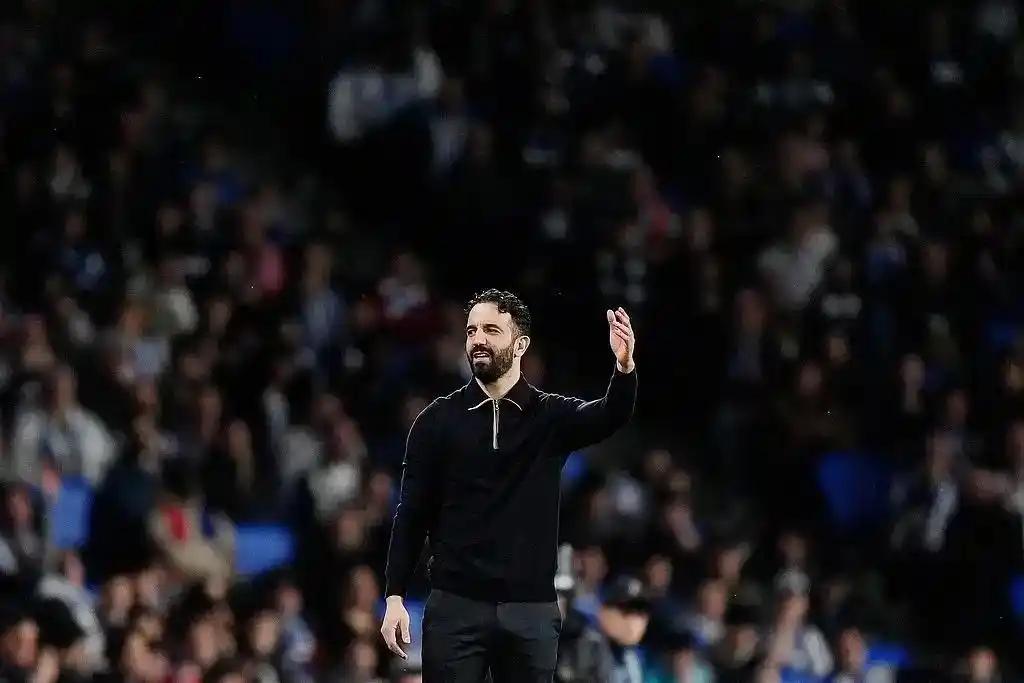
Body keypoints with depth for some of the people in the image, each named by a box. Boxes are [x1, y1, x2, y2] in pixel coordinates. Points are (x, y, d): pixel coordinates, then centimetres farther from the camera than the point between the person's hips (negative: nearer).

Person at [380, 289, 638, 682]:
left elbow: (609, 418, -16)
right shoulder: (439, 420, 4)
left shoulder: (551, 416, 4)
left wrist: (625, 368, -38)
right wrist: (395, 596, -3)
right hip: (455, 605, -1)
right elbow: (412, 514, 4)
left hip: (531, 610, 1)